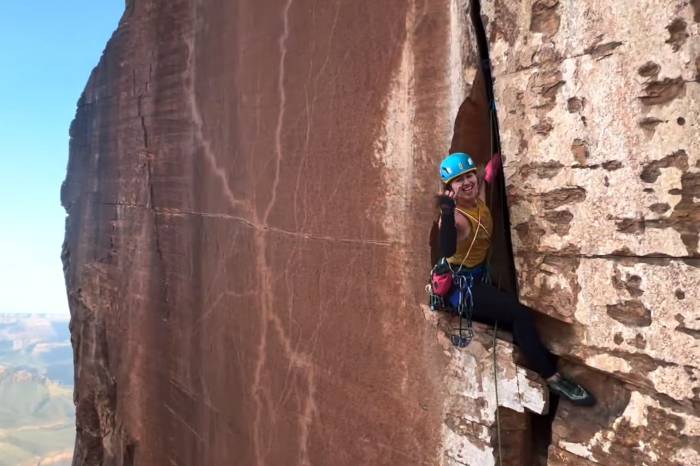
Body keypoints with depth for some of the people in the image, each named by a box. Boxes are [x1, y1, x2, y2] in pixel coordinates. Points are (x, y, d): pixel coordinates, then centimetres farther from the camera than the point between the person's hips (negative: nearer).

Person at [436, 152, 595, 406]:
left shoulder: (480, 200, -1)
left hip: (479, 280, 9)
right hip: (461, 288, -9)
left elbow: (486, 179, 24)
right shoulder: (455, 216, -25)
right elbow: (447, 251, -47)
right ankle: (553, 378, -10)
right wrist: (447, 214, -61)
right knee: (520, 314, -19)